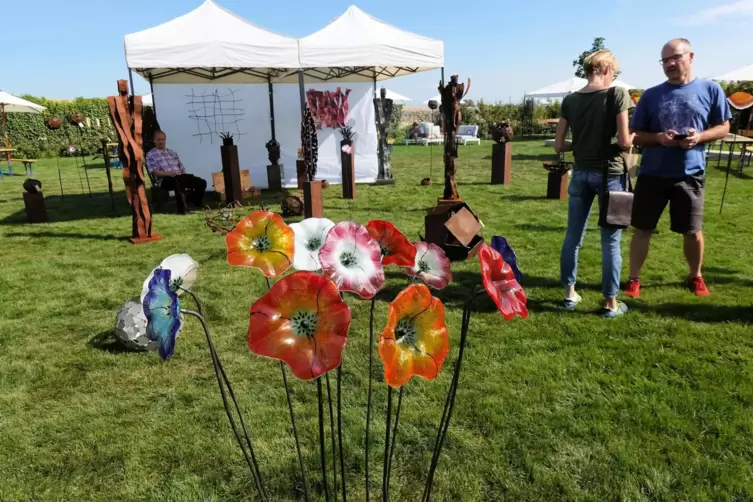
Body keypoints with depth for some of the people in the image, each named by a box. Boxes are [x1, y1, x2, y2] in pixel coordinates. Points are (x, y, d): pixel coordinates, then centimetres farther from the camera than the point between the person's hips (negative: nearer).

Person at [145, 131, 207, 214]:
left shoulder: (173, 153, 27)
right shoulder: (151, 155, 9)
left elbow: (182, 169, 23)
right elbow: (155, 172, -5)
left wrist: (184, 175, 1)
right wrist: (169, 173, -21)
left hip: (180, 177, 6)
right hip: (165, 179, -6)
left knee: (201, 182, -16)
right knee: (179, 182, -42)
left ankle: (196, 205, -7)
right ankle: (182, 210, -39)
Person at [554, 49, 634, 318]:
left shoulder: (570, 100, 2)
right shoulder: (618, 94, -9)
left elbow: (559, 145, 1)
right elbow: (624, 141, -14)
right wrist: (636, 137, 8)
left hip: (580, 173, 4)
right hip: (610, 174, -4)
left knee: (573, 236, 13)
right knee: (611, 240, 5)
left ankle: (570, 293, 23)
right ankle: (610, 302, 14)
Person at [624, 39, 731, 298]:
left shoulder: (710, 90, 1)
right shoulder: (651, 95, 2)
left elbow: (723, 127, 5)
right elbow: (636, 135, 4)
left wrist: (700, 137, -15)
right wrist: (658, 138, -15)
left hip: (690, 174, 0)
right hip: (652, 173, 1)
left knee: (692, 231, 10)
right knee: (642, 229, 4)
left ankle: (695, 276, 32)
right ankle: (634, 279, 17)